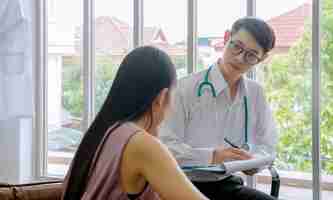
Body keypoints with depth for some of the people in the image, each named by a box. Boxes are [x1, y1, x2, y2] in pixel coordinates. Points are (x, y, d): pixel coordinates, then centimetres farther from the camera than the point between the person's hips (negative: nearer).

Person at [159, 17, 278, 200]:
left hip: (228, 185, 5)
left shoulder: (255, 94, 10)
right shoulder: (186, 88, -6)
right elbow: (165, 145, -12)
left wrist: (254, 161, -7)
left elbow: (267, 145, 16)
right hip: (187, 185, -5)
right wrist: (211, 157, -23)